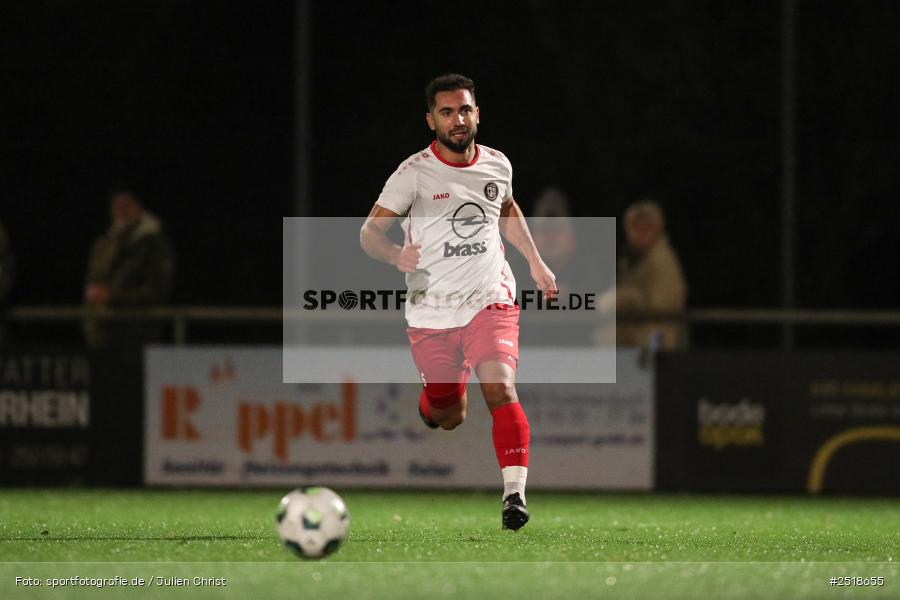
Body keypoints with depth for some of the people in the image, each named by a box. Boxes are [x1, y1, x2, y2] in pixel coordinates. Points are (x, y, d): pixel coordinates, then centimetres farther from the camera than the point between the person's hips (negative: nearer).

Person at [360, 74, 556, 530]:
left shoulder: (497, 165, 3)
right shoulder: (414, 173, -9)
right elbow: (370, 232, -9)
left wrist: (535, 261, 24)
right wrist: (396, 256, -28)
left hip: (490, 301, 1)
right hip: (431, 312, -1)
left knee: (501, 390, -22)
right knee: (448, 419, 9)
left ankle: (514, 494, -24)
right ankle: (432, 400, 47)